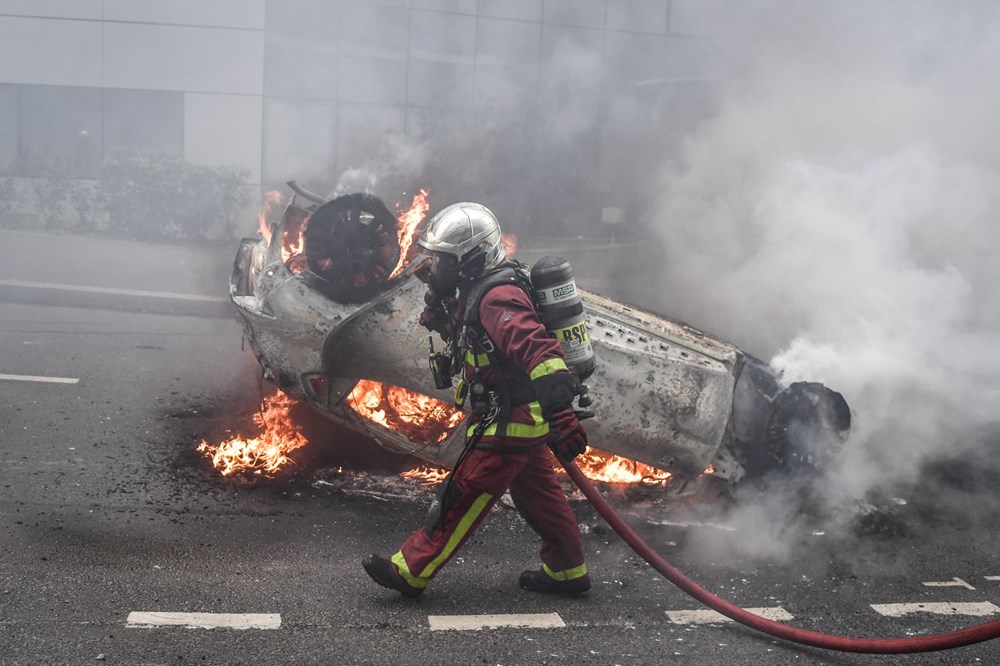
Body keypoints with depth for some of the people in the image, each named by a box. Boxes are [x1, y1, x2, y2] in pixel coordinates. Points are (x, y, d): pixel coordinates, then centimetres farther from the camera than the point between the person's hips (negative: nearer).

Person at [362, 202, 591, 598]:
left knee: (461, 499, 1)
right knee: (537, 495, 19)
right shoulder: (476, 290, 8)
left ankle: (410, 571, 12)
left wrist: (561, 412, -45)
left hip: (508, 424, -10)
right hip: (523, 419, 10)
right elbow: (441, 326, 21)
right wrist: (438, 298, -2)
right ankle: (567, 572, 32)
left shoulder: (498, 297, -25)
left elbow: (538, 349, -37)